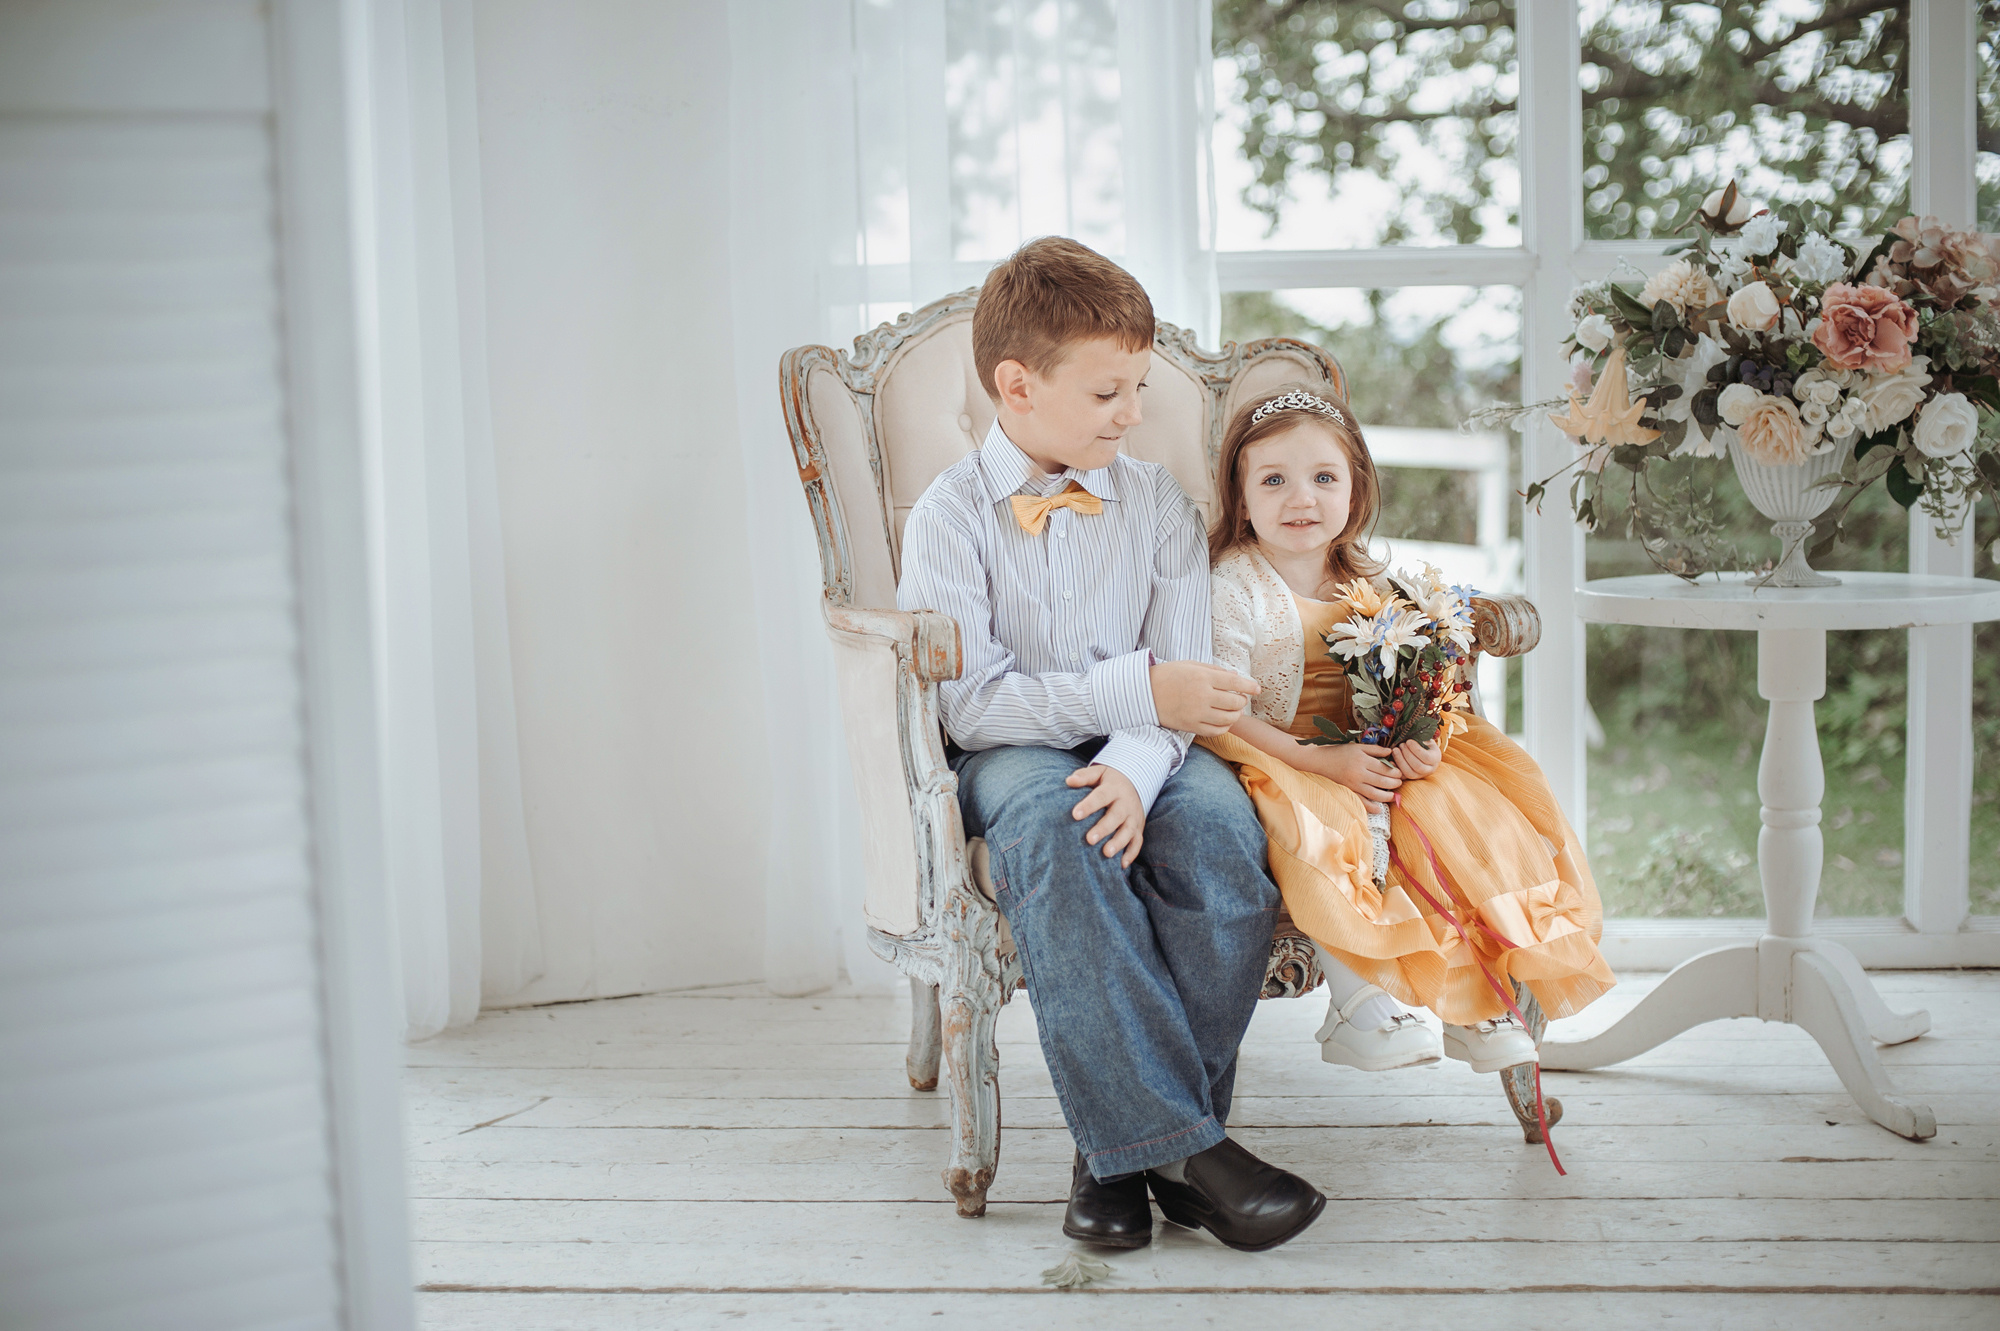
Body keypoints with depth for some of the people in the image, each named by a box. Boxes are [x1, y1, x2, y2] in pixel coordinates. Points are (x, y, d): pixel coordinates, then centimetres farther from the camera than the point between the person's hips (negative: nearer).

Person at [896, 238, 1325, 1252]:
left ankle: (1126, 1145, -23)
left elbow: (1179, 676, 0)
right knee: (1051, 831, -38)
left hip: (1138, 750, 3)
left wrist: (1135, 767, -23)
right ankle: (1184, 1147, -36)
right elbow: (971, 704, -13)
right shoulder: (951, 514, -4)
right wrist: (1139, 692, -20)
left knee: (1220, 828, -31)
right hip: (1014, 754, -3)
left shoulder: (1156, 502, 8)